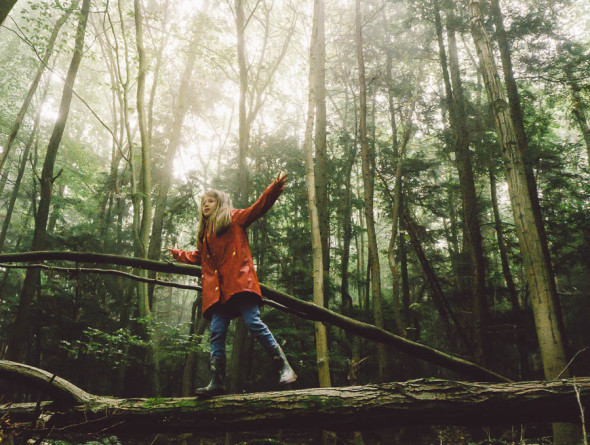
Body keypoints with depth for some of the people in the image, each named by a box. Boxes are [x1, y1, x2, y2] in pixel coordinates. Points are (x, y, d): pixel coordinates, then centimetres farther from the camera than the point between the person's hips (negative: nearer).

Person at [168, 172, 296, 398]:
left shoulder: (235, 218, 13)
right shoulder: (205, 232, 30)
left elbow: (259, 207, 2)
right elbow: (198, 257, 45)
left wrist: (275, 186, -9)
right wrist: (179, 254, 58)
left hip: (239, 281, -6)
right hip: (217, 289, 6)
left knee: (254, 323, -16)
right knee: (217, 334, -2)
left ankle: (285, 368, -12)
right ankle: (217, 382, -1)